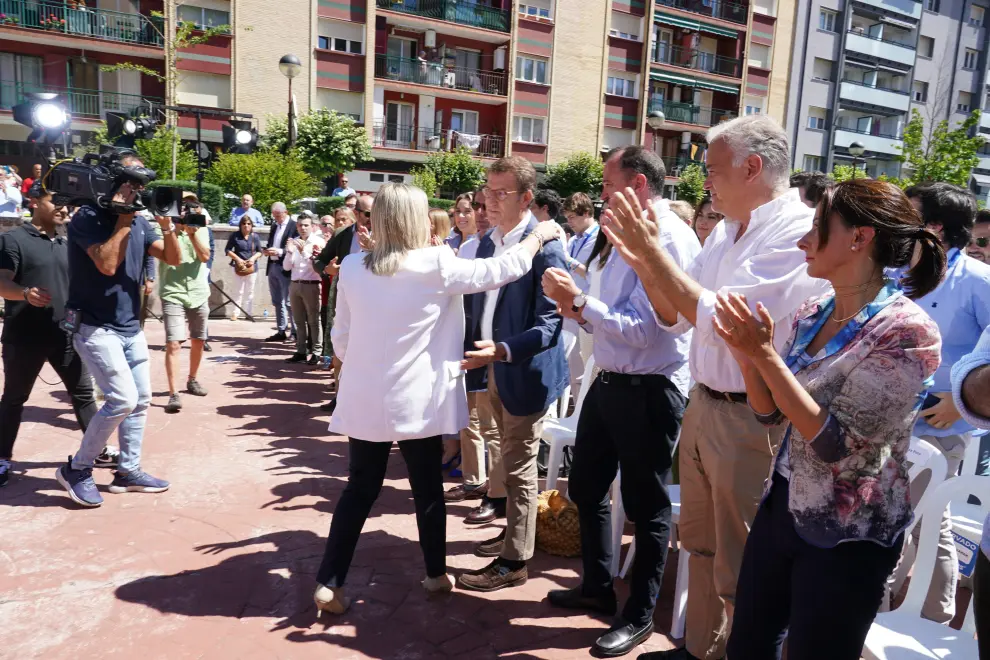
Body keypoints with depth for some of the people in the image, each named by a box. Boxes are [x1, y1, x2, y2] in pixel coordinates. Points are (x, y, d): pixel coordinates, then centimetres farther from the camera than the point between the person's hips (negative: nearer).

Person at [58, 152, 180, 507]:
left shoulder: (139, 221, 7)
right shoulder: (87, 217, -12)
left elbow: (173, 259, 5)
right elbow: (107, 264, -25)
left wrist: (167, 225, -11)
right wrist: (124, 218, -18)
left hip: (130, 327, 7)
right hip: (95, 327, -7)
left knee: (141, 399, 8)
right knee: (123, 399, -15)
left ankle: (128, 471, 20)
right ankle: (76, 469, 4)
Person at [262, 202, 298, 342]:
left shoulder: (294, 226, -7)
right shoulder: (274, 225, 17)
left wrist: (279, 252, -23)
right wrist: (266, 250, 0)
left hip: (285, 269, -8)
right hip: (272, 267, 8)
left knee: (288, 302, -6)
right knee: (277, 302, 10)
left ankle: (295, 331, 1)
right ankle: (281, 331, 16)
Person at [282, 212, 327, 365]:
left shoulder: (318, 242, -5)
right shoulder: (294, 242, 11)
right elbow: (286, 267, 9)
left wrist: (303, 251, -21)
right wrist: (289, 252, -7)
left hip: (311, 285, -6)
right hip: (295, 284, 6)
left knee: (313, 320, -1)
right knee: (299, 321, 10)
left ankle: (316, 353, 3)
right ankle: (301, 351, 16)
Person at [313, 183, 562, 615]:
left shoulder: (352, 268, -1)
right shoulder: (435, 265, -13)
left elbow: (341, 338, 6)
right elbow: (500, 270, -4)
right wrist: (538, 237, 12)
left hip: (365, 400, 4)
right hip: (416, 401, -3)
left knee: (360, 489, 14)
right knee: (428, 489, 14)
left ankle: (329, 583, 15)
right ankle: (436, 574, 30)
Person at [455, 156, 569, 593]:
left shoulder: (544, 248, -19)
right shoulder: (487, 243, 7)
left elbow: (549, 325, -23)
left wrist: (501, 351, -33)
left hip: (525, 373, -8)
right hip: (494, 370, 8)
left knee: (519, 467, 4)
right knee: (511, 460, 21)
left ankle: (514, 562, 18)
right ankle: (514, 532, 40)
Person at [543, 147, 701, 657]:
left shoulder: (669, 239, -18)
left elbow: (641, 329, -24)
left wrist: (579, 300, -20)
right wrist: (579, 311, -4)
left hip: (648, 392, -10)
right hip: (609, 382, 10)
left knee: (646, 508, 8)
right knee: (586, 489, 20)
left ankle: (639, 616, 28)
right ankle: (597, 588, 41)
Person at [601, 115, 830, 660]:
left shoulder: (798, 232, -17)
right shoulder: (726, 231, 9)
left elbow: (722, 318, -26)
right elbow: (676, 318, 11)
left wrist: (653, 251, -22)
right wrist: (641, 260, -3)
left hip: (751, 418, -8)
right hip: (703, 405, 9)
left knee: (740, 569, 9)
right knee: (701, 546, 22)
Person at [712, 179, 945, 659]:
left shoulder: (907, 330, -19)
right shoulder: (812, 315, 2)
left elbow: (834, 442, -23)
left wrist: (764, 352, -26)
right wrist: (744, 351, -10)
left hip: (846, 537, -6)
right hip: (782, 505, 6)